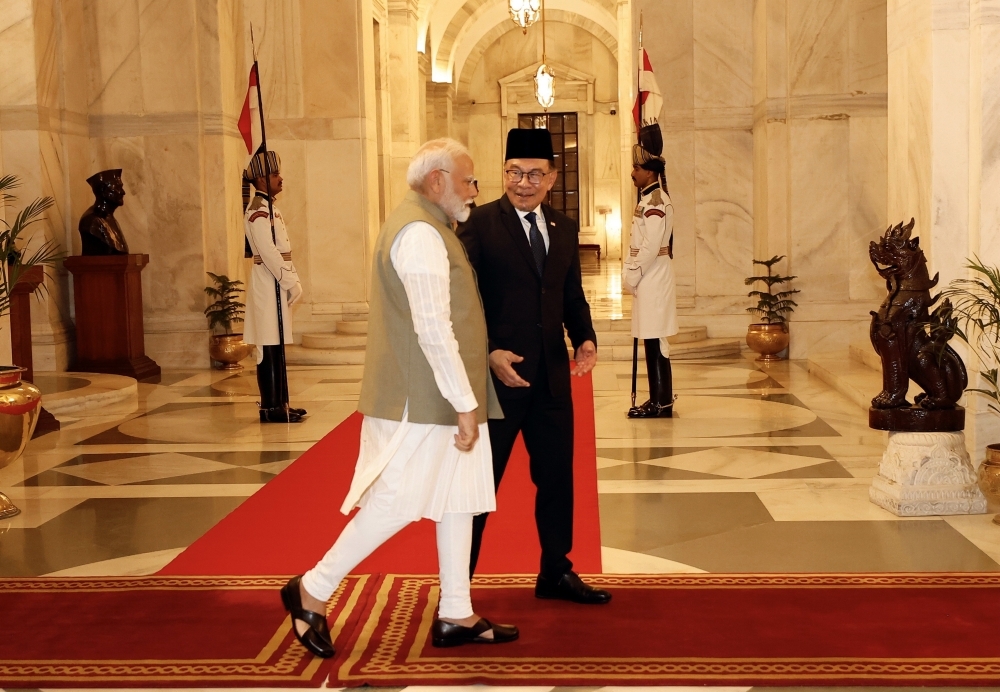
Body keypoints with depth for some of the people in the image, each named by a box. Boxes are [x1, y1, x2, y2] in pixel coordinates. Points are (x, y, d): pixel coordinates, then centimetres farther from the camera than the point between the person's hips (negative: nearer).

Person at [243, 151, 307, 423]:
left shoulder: (270, 208, 17)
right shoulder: (258, 211, -14)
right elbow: (268, 253, -21)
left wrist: (293, 281, 10)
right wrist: (291, 283, -18)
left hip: (276, 284, 10)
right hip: (268, 285, -10)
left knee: (277, 347, 12)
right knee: (270, 348, -6)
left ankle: (279, 403, 17)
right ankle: (271, 408, -2)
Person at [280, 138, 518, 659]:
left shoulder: (421, 225, 17)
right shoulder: (421, 232, -17)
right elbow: (433, 329, -23)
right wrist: (465, 404, -21)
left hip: (436, 399, 11)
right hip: (422, 401, -11)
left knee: (459, 499, 11)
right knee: (396, 504, -5)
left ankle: (456, 616, 18)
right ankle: (312, 591, 8)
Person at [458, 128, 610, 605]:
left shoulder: (564, 229, 11)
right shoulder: (479, 224, -8)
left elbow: (572, 296, 16)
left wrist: (586, 339, -2)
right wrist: (490, 353, -22)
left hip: (552, 377, 6)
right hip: (496, 373, -6)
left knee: (557, 478, 15)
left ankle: (555, 573, 31)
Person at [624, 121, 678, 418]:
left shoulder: (656, 201, -14)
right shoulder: (650, 199, 16)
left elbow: (651, 246, -20)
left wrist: (632, 278, -13)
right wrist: (631, 276, 12)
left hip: (653, 282, -10)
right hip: (649, 281, 10)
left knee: (655, 343, -6)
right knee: (652, 343, 11)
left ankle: (662, 403, -2)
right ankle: (658, 400, 16)